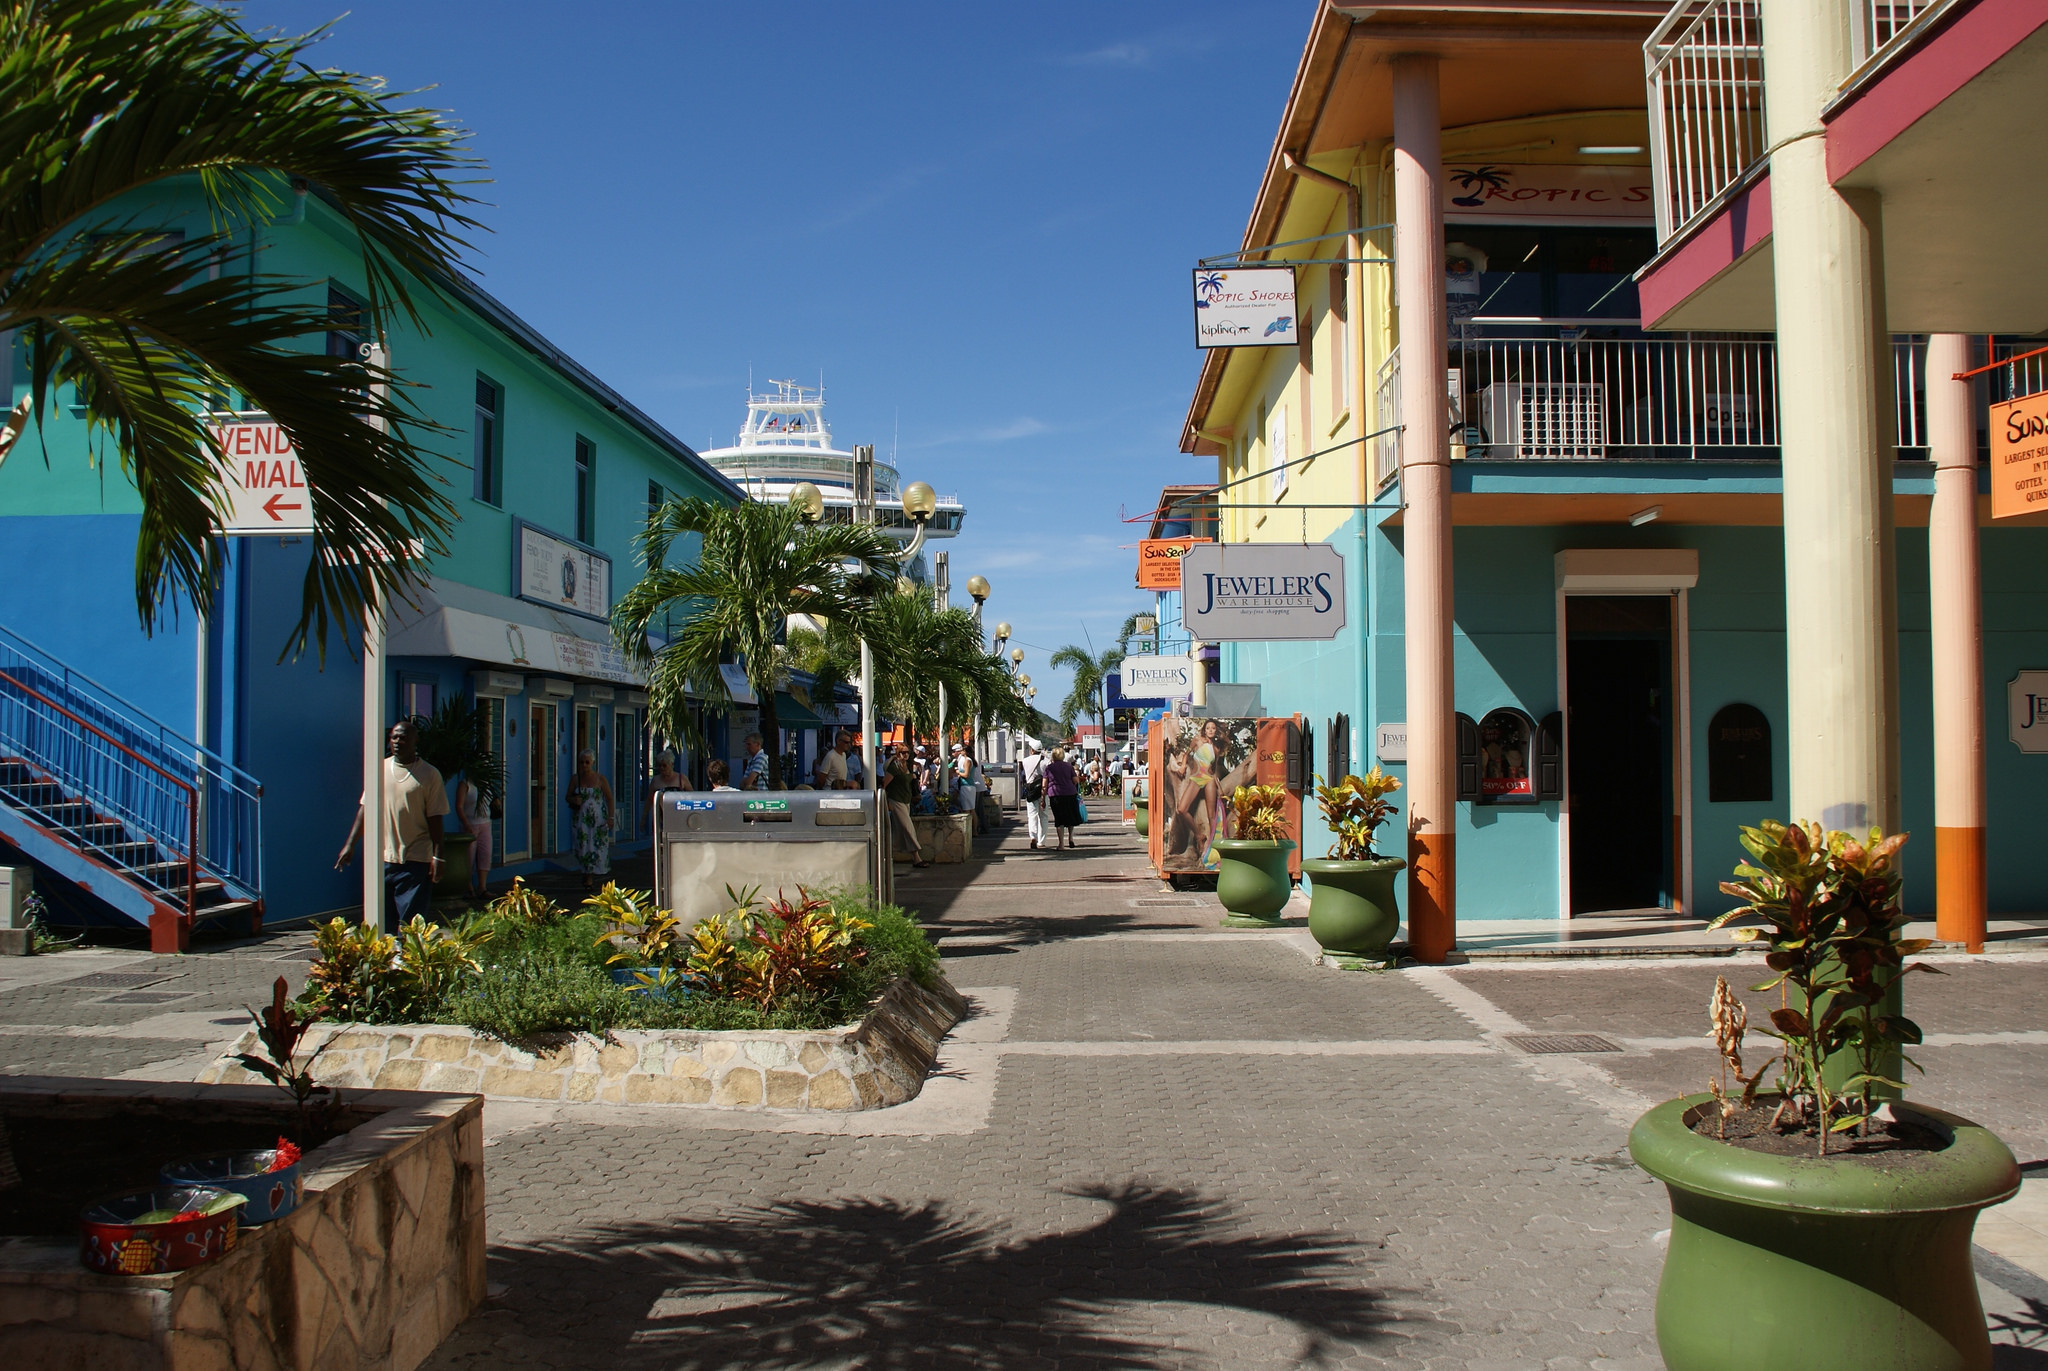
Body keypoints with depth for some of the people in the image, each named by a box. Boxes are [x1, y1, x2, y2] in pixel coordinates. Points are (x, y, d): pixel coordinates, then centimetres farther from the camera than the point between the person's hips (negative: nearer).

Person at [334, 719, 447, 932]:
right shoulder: (380, 769, 9)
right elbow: (365, 808, 12)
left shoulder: (429, 775, -2)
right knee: (384, 923, 7)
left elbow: (434, 818, -3)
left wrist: (436, 856, -8)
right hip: (382, 858, 4)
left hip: (415, 861, -4)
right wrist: (350, 844, 6)